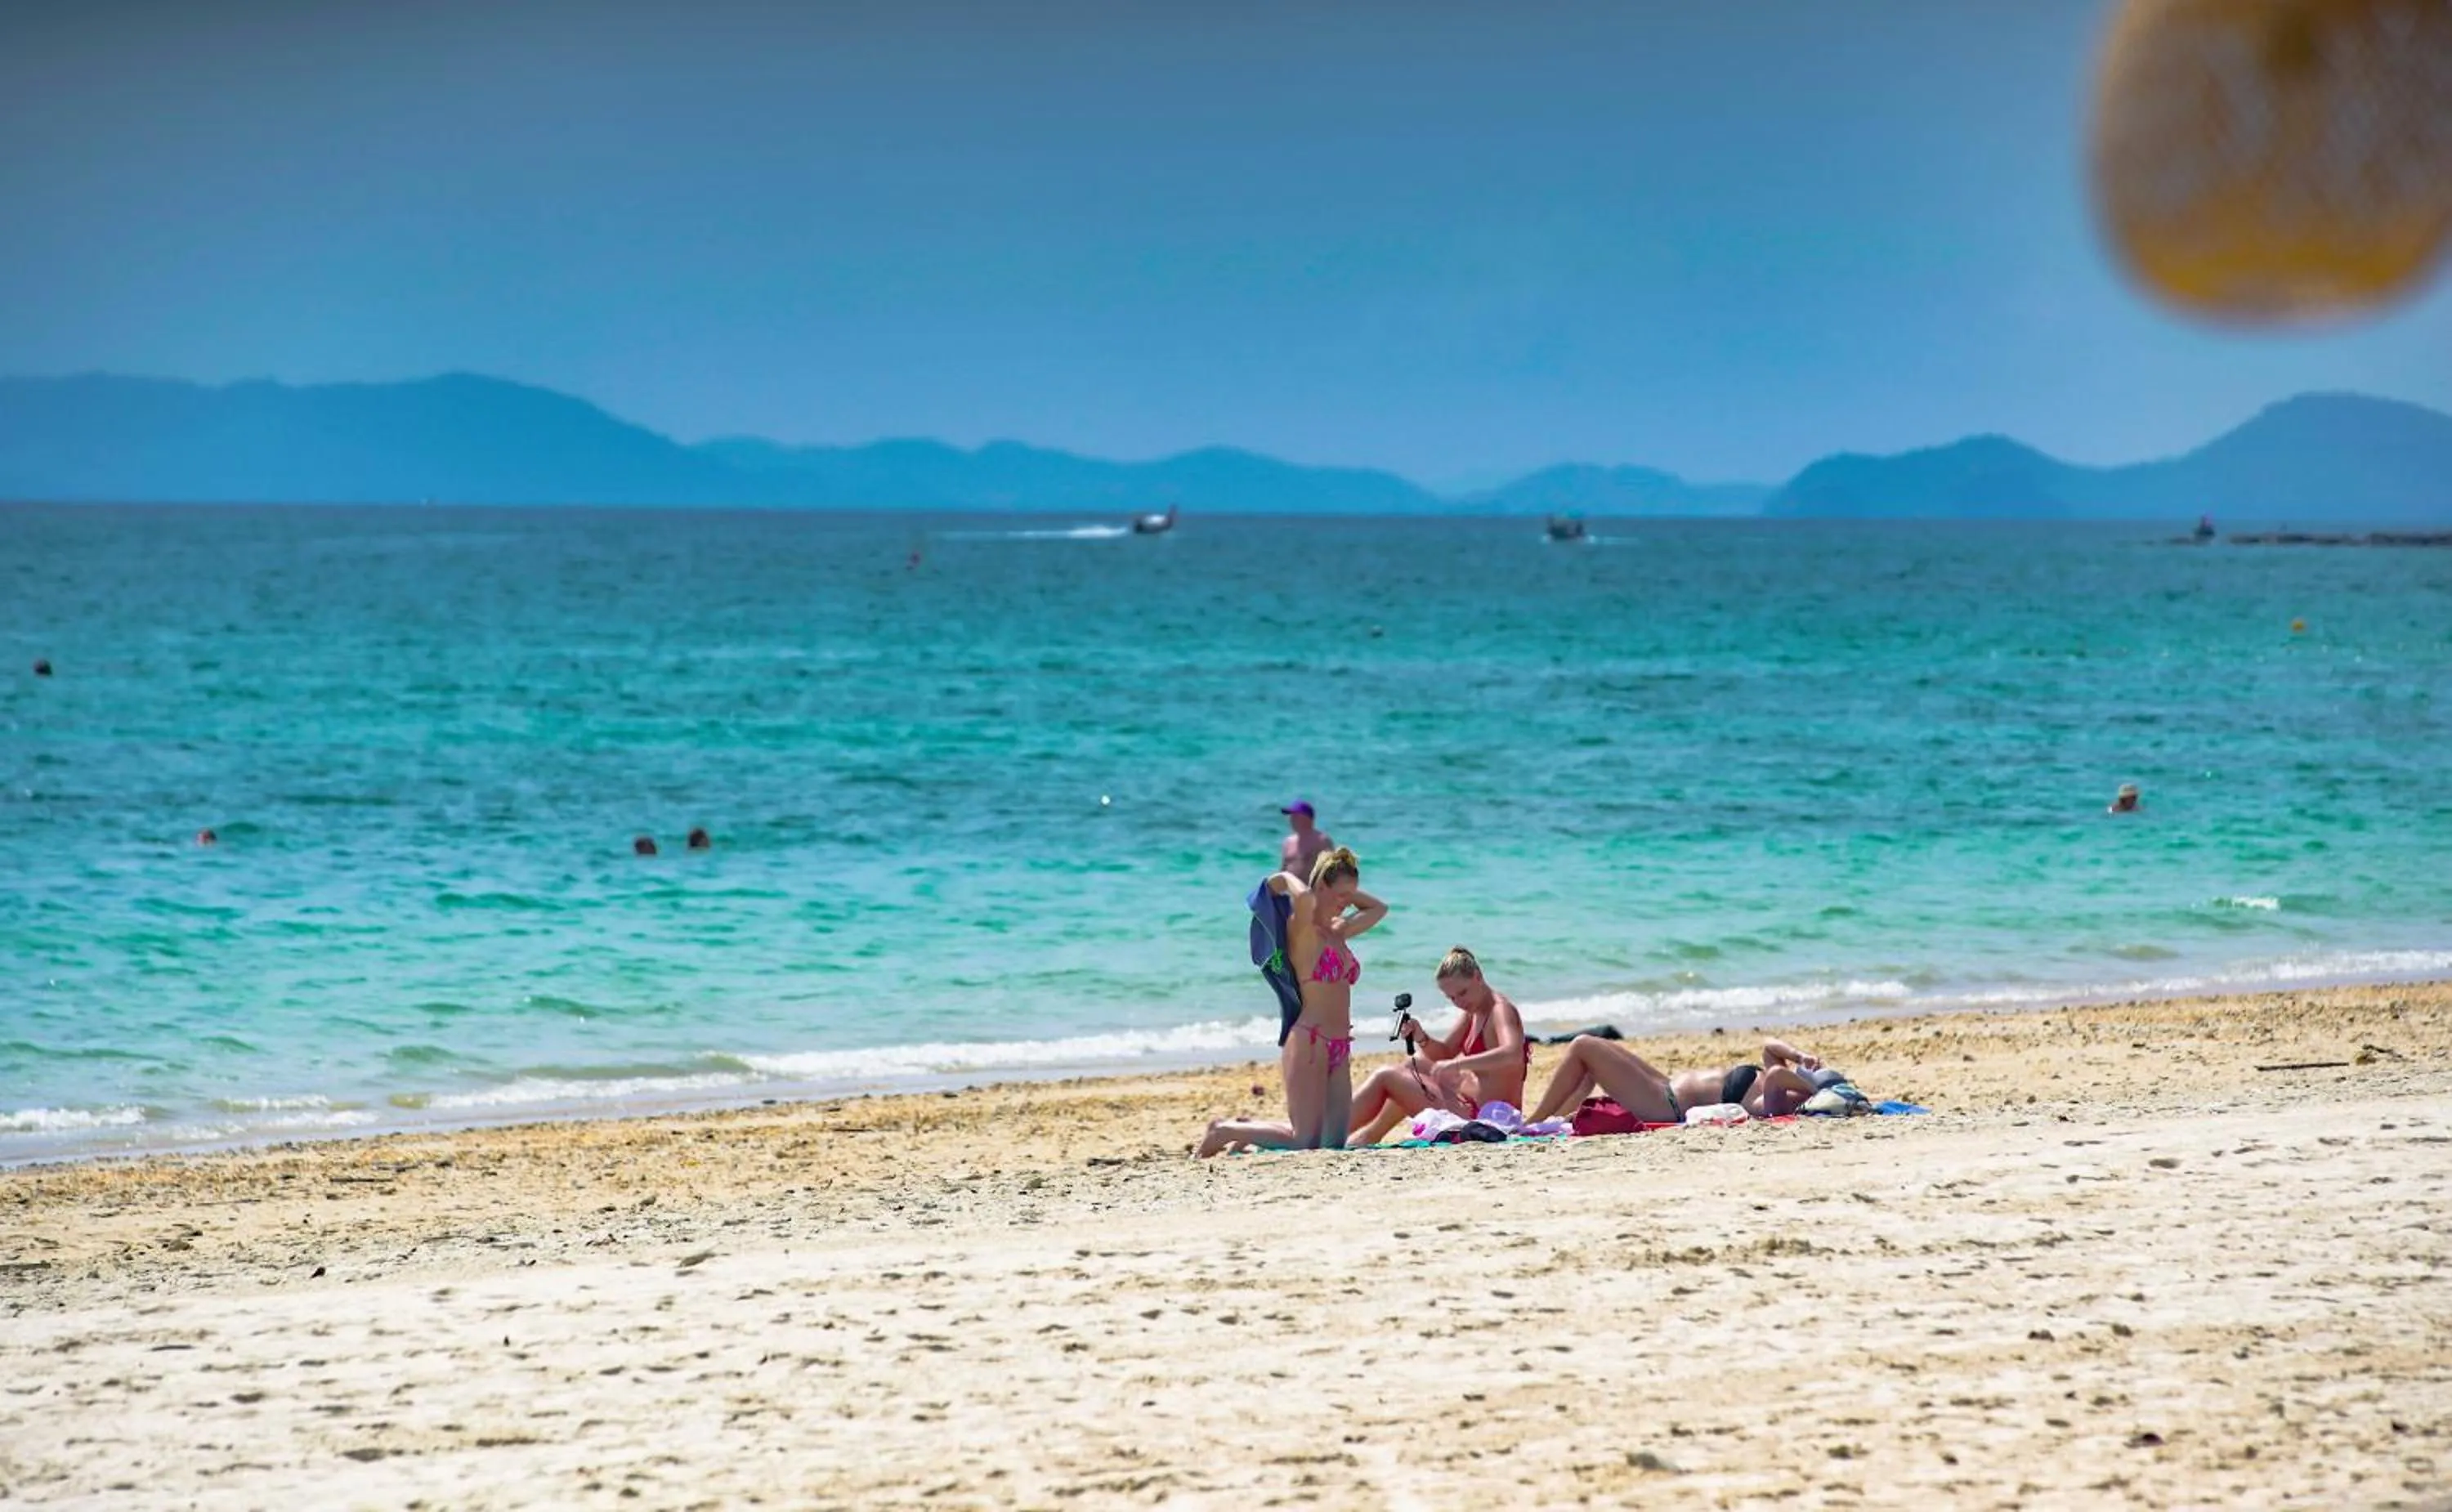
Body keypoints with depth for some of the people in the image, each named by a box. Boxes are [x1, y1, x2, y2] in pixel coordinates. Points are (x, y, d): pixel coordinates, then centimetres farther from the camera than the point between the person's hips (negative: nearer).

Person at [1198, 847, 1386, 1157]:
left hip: (1338, 1049, 9)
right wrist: (1286, 881, -10)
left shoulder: (1338, 932, 17)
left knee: (1335, 1141, 6)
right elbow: (1304, 897, -30)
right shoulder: (1303, 929, -8)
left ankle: (1246, 1130, 24)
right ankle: (1225, 1131, 8)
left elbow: (1378, 909, 31)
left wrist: (1349, 891, 17)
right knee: (1305, 1141, -12)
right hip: (1309, 1043, -9)